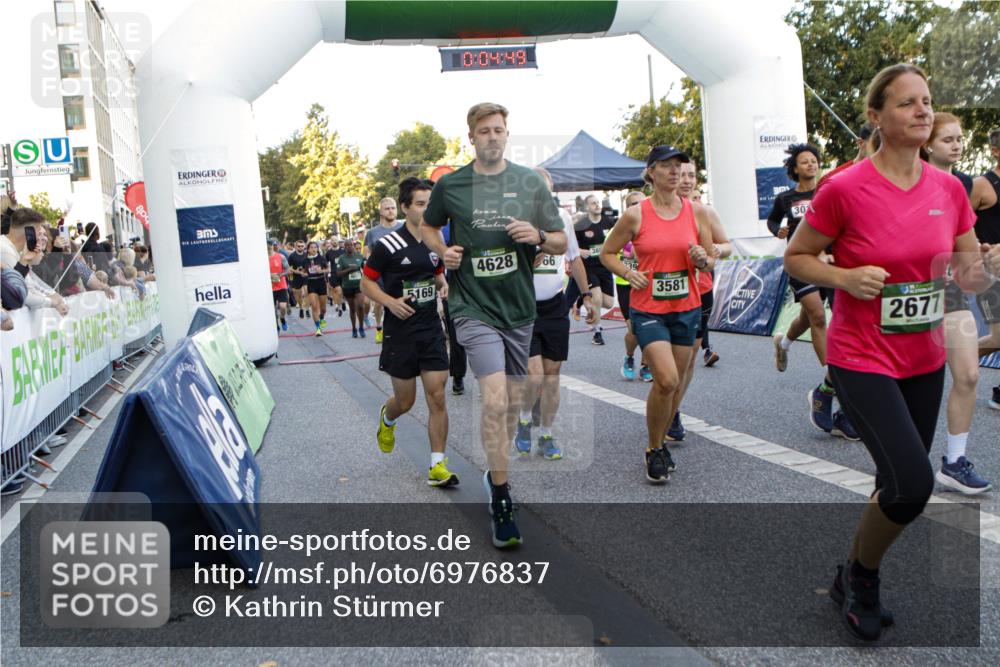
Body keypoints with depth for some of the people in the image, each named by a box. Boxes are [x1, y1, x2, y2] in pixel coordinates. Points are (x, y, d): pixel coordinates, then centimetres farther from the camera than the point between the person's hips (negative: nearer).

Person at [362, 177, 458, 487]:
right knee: (405, 401, 8)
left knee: (437, 398, -2)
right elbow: (366, 283, -5)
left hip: (432, 330, 4)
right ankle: (387, 418, 46)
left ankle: (437, 466, 6)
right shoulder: (388, 245, -10)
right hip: (400, 333, -4)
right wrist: (390, 301, -21)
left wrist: (443, 285, 0)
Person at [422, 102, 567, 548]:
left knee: (512, 403, 14)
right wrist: (443, 250, -2)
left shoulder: (530, 182, 4)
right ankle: (501, 498, -1)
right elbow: (428, 226, 19)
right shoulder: (450, 185, 1)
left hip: (519, 307, 3)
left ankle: (496, 471, 37)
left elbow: (561, 244, 7)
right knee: (494, 400, -16)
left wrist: (538, 236, -15)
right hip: (474, 307, -3)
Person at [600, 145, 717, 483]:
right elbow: (607, 253, 6)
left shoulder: (697, 211, 3)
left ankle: (659, 443, 32)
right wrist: (628, 274, -11)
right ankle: (654, 450, 4)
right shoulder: (635, 215, -5)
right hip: (648, 308, -3)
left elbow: (711, 261, 10)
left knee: (674, 383, 10)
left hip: (686, 308, 4)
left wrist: (702, 260, -13)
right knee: (666, 380, -18)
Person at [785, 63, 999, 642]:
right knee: (914, 483, -17)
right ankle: (858, 577, 13)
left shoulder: (949, 189, 2)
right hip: (862, 359, -6)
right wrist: (845, 277, -21)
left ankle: (861, 579, 40)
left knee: (901, 483, 14)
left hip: (925, 360, 6)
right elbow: (796, 258, -4)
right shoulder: (845, 189, -13)